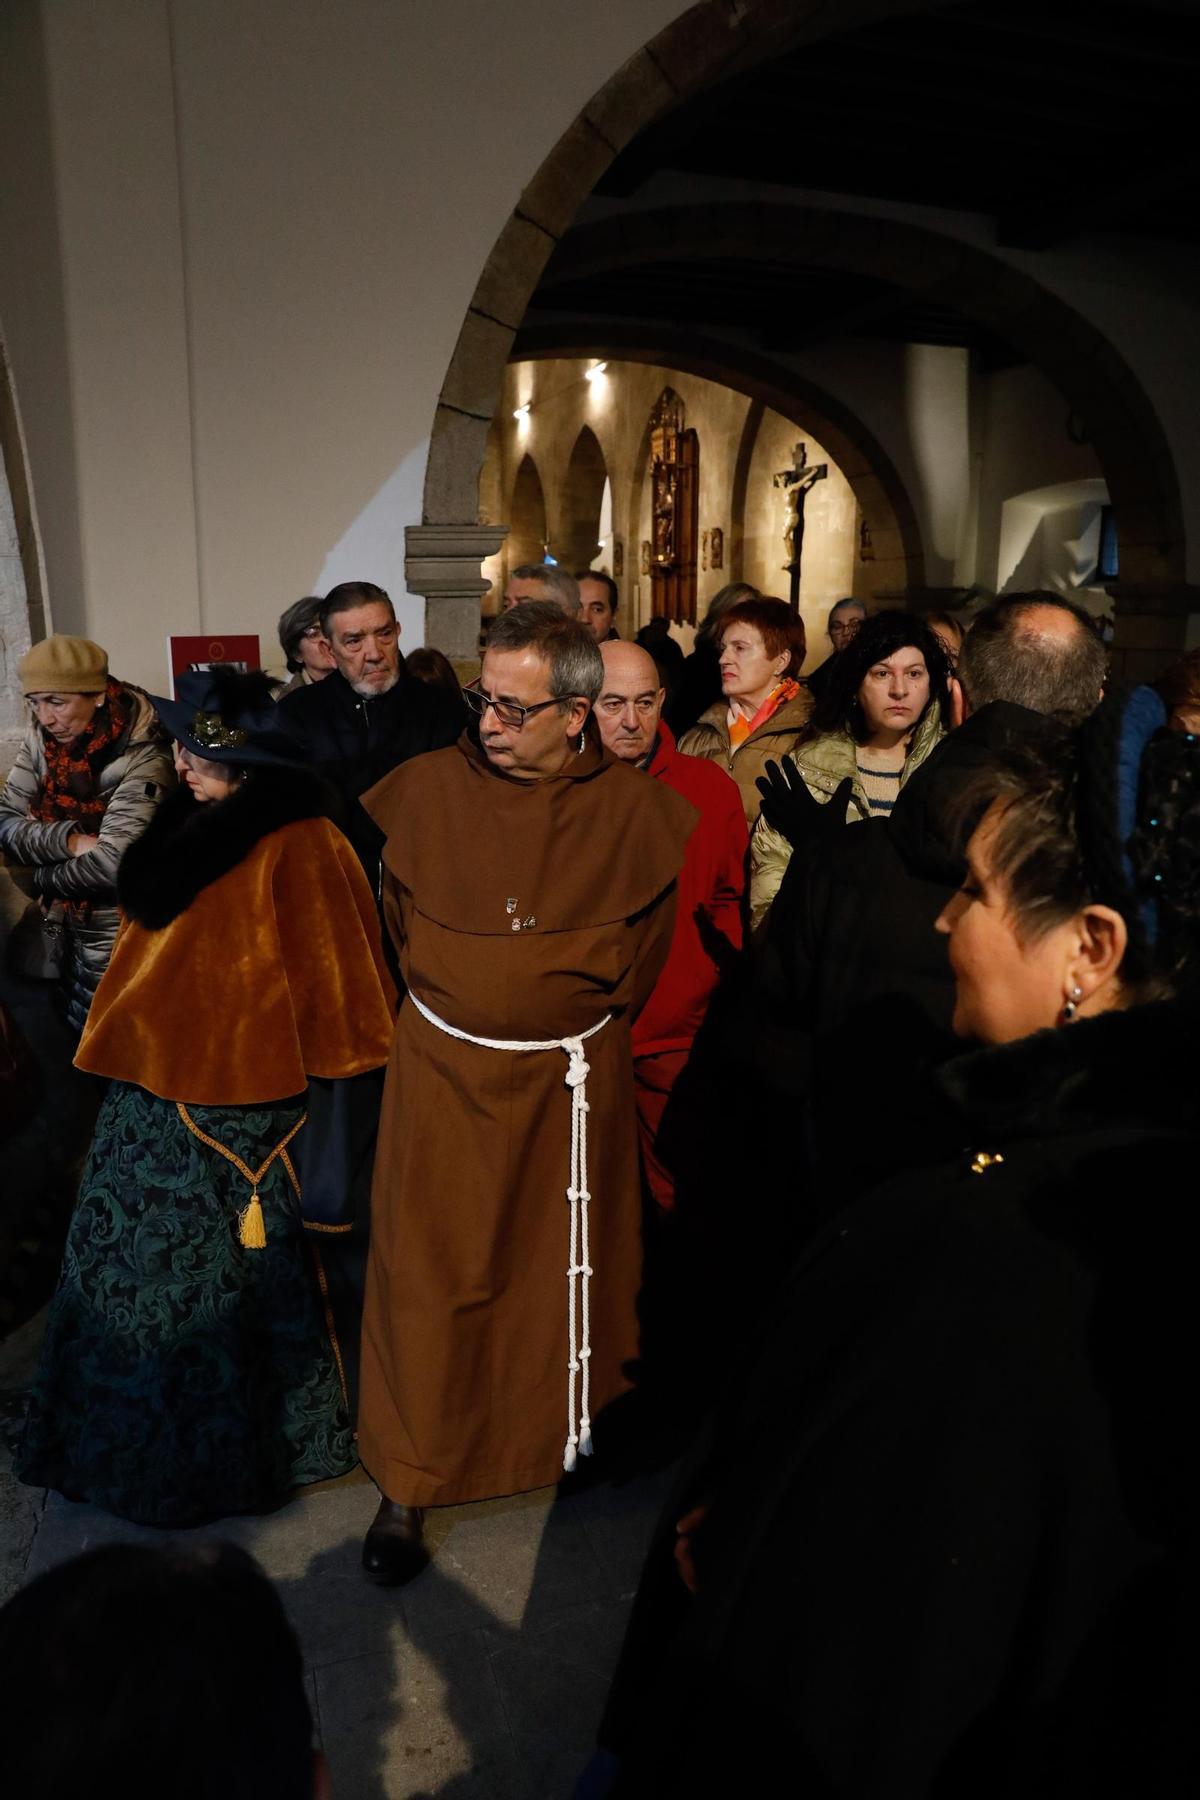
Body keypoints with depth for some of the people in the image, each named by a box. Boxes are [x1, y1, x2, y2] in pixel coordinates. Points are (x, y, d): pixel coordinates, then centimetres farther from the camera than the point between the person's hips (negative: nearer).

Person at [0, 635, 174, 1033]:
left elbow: (113, 864, -31)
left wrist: (43, 877, -14)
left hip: (119, 943, -6)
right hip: (68, 929, 7)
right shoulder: (42, 740, -3)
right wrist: (69, 840, -24)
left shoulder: (142, 760, -24)